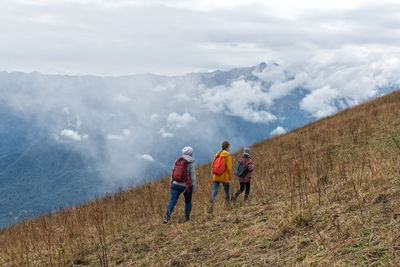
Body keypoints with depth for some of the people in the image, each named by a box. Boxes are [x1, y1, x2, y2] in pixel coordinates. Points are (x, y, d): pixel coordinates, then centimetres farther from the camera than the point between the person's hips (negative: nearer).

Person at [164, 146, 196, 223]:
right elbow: (193, 177, -8)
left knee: (172, 201, -3)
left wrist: (172, 185, 17)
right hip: (186, 186, -3)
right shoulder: (191, 163, -8)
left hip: (176, 185, 3)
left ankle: (167, 217, -18)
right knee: (188, 201, 19)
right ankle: (187, 217, 27)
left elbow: (173, 174, 9)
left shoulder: (177, 161, 6)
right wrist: (194, 188, 0)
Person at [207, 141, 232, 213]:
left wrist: (212, 174, 11)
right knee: (227, 191, 16)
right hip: (224, 177, -3)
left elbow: (212, 165, 4)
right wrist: (230, 176, 2)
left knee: (214, 192, -1)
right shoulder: (228, 156, -8)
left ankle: (211, 204, -21)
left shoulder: (217, 154, 6)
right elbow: (229, 168, -11)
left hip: (215, 177, 3)